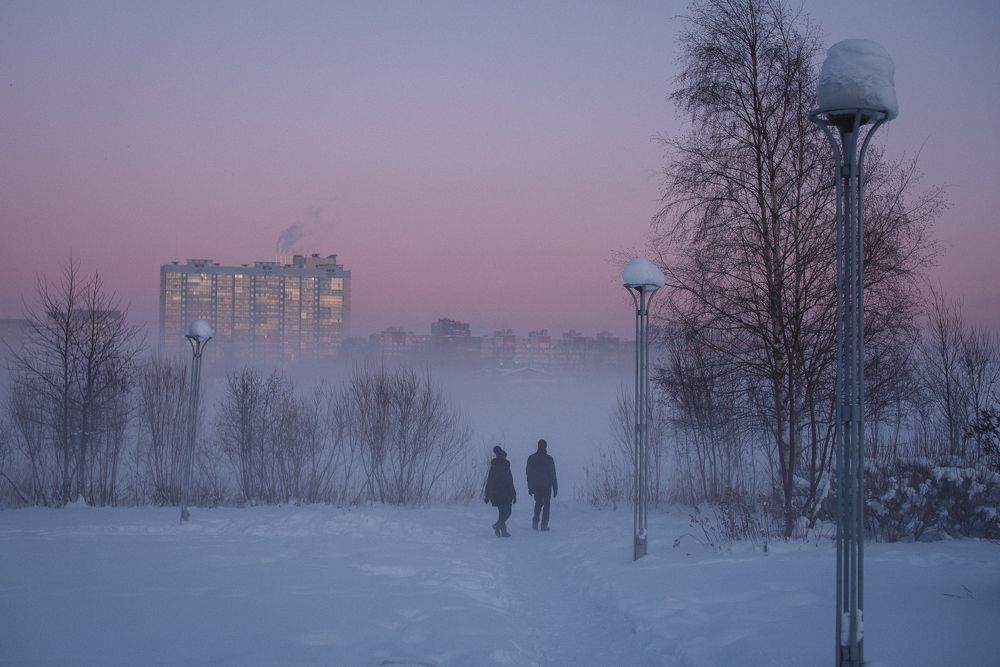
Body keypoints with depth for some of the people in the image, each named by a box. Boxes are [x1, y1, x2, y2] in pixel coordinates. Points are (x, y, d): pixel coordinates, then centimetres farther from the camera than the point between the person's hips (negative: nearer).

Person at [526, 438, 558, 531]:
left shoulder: (531, 458, 1)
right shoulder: (549, 459, -8)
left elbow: (528, 474, 5)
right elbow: (553, 475, -6)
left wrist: (530, 487, 11)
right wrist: (555, 488, -1)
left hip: (536, 486, 3)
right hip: (547, 485, -3)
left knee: (538, 503, 19)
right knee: (546, 504, 5)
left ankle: (535, 520, 2)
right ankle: (544, 524, 0)